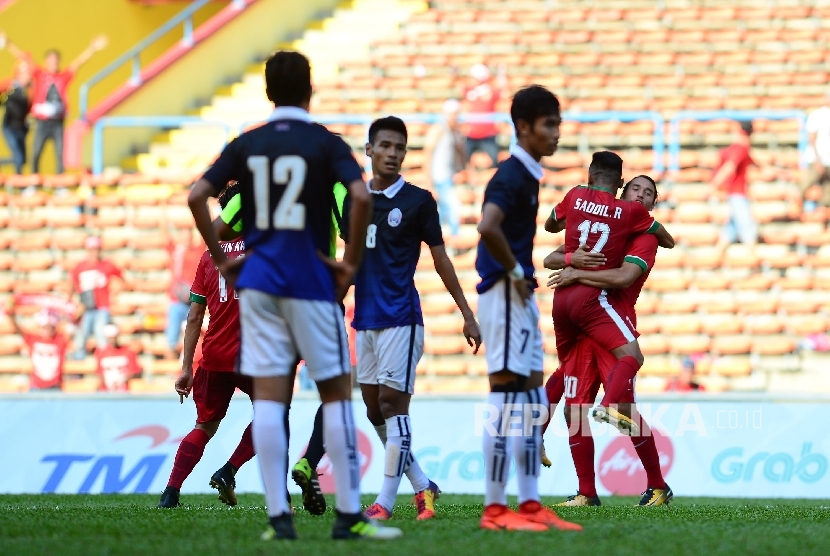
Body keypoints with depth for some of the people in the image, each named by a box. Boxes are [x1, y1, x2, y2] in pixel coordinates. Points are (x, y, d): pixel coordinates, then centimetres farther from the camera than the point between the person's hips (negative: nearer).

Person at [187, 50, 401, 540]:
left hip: (258, 281, 3)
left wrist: (221, 258, 6)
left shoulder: (246, 145, 7)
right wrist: (352, 263, -8)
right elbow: (361, 196, -19)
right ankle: (349, 515, 3)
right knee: (336, 392, 4)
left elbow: (197, 196, -1)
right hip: (311, 284, -3)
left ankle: (278, 515, -2)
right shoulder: (325, 143, -4)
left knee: (269, 397, 1)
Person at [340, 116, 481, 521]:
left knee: (393, 404, -9)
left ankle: (386, 501, -9)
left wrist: (467, 315, 1)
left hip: (400, 317, -6)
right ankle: (422, 486, 19)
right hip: (364, 318, 6)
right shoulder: (354, 199, 10)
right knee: (374, 409, 7)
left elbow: (440, 258, 0)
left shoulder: (417, 200, -3)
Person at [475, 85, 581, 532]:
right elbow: (488, 228, -31)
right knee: (505, 401, -9)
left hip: (520, 298, 10)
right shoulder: (511, 176, -15)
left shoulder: (526, 175, 15)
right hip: (505, 294, -10)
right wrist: (515, 272, -19)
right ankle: (495, 509, -7)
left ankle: (530, 506, 13)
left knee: (532, 402, 11)